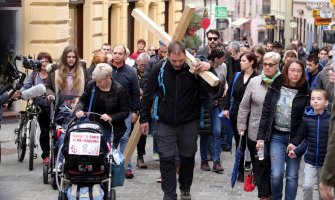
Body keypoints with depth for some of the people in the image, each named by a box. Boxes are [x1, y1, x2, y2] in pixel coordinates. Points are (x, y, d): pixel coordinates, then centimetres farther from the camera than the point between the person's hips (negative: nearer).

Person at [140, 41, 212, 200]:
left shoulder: (194, 68, -10)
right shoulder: (159, 69, -9)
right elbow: (148, 95, 2)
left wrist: (209, 69, -25)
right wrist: (144, 118, 4)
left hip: (188, 123, 1)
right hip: (165, 123, -1)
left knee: (188, 157, 12)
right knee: (167, 159, -4)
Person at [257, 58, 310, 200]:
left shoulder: (305, 94, -3)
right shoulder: (275, 88, 2)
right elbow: (265, 113, 4)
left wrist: (295, 142, -13)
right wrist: (261, 137, -1)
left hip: (295, 138, -1)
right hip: (276, 136, 1)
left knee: (292, 176, 2)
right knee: (276, 174, -8)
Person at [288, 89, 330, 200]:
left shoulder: (330, 119, -9)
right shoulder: (307, 118, -4)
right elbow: (306, 140, 4)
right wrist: (297, 151, -5)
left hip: (325, 161, -1)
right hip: (310, 160, 1)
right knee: (307, 186, -10)